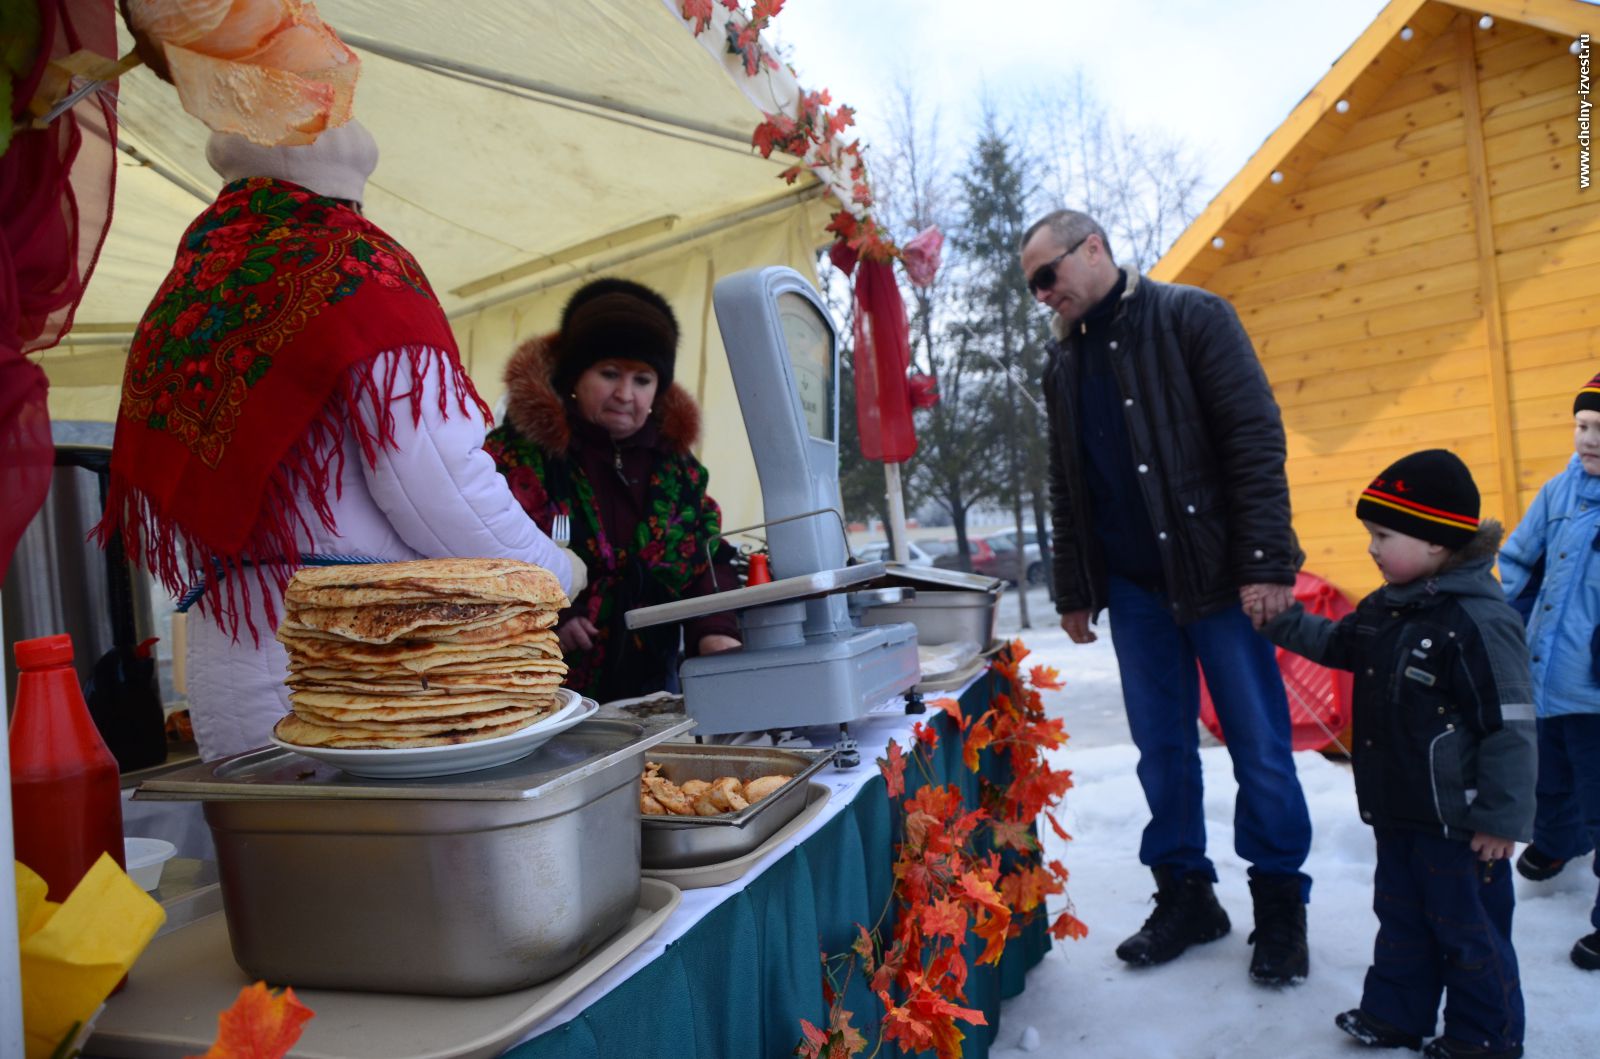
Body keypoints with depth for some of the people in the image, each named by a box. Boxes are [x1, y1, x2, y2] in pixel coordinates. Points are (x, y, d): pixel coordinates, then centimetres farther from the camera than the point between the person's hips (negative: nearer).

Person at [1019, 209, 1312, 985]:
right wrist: (1074, 591, 14)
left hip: (1217, 573, -4)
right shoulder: (1063, 360, 13)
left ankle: (1280, 906, 19)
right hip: (1133, 587, 5)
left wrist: (1266, 564, -16)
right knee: (1162, 750, 10)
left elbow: (1256, 439, -10)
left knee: (1260, 747, 3)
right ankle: (1185, 895, 24)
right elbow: (1066, 487, 16)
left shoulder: (1191, 317, -3)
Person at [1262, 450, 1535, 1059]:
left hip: (1457, 821, -8)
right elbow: (1337, 644, 22)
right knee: (1400, 916, 21)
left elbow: (1510, 727, -22)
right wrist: (1281, 621, 6)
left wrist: (1502, 817, -18)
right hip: (1397, 810, 8)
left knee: (1469, 930, 10)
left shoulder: (1478, 620, -23)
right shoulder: (1385, 610, 3)